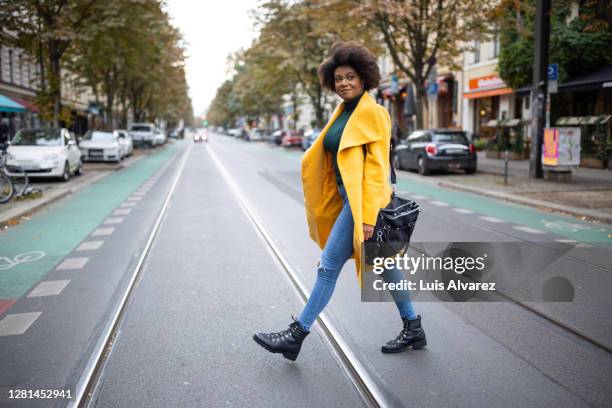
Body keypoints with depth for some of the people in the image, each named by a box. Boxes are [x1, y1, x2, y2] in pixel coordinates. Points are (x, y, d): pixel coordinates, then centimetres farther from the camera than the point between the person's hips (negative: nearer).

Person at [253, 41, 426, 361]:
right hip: (346, 198, 9)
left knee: (329, 265, -5)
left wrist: (369, 215, -21)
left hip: (362, 200, -9)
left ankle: (296, 335, 5)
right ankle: (413, 328, 27)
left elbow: (376, 166, -17)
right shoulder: (344, 112, 14)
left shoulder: (372, 112, -11)